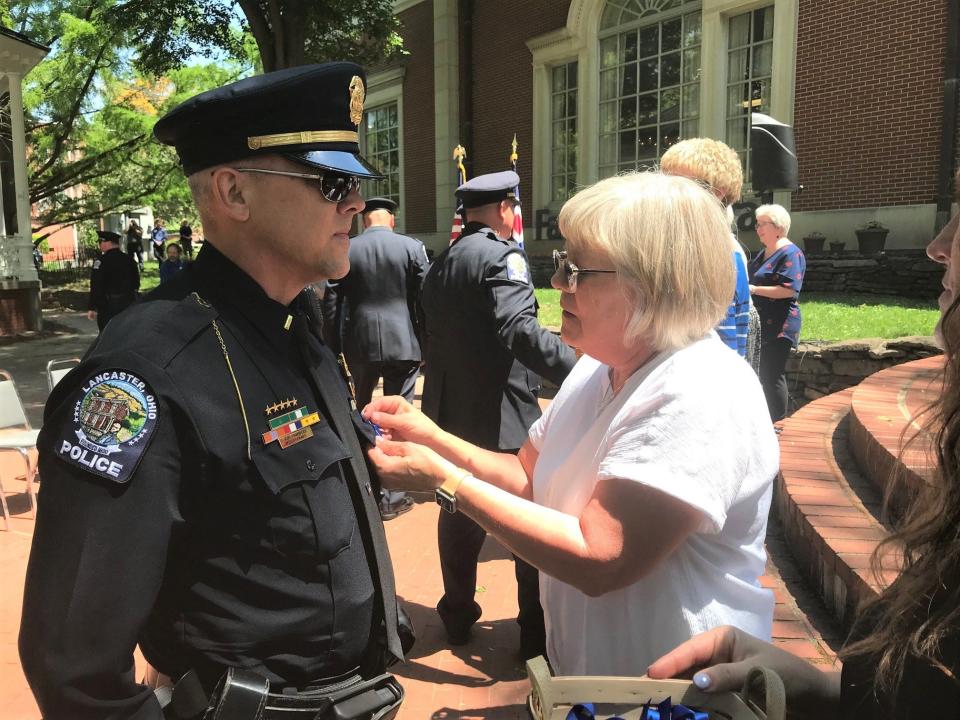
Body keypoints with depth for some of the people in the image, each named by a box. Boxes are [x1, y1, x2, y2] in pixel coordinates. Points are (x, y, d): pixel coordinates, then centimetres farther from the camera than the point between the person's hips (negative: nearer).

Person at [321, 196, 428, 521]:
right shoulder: (412, 247, -4)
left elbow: (331, 302, 0)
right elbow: (425, 298, -4)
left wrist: (332, 346, 9)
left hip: (359, 343, 2)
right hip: (403, 344, -2)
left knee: (360, 412, 22)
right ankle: (392, 497, 8)